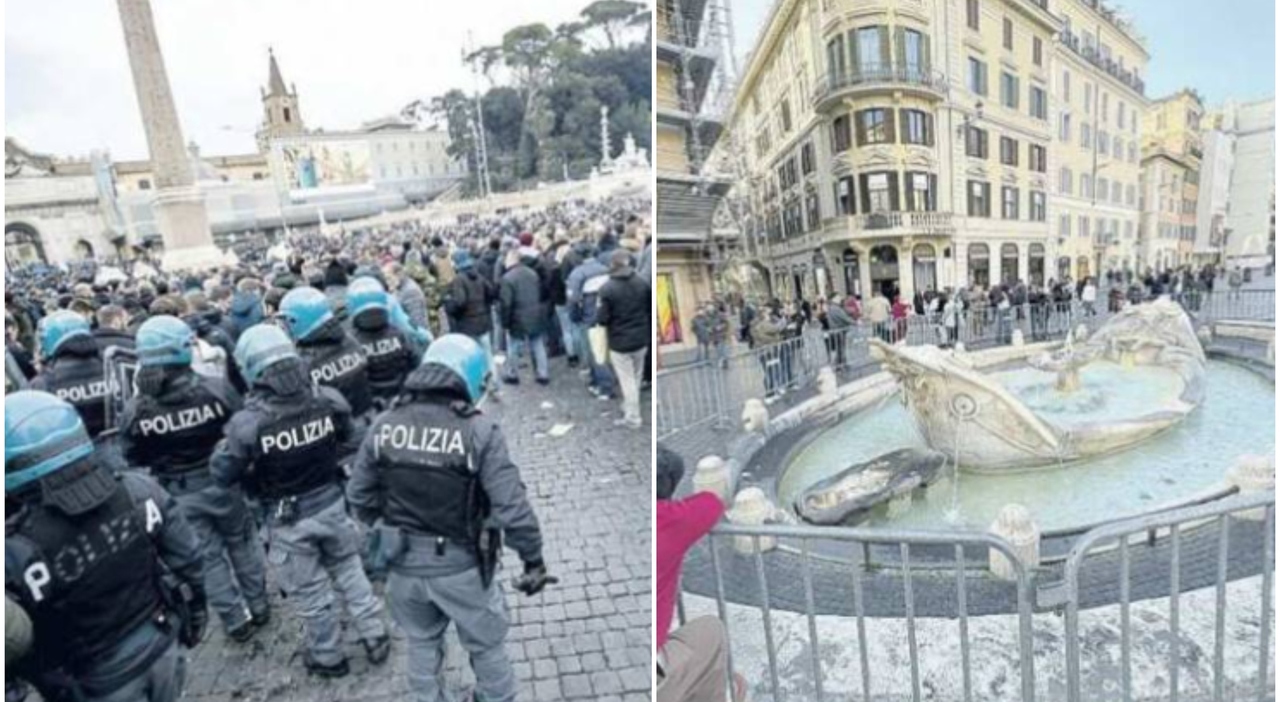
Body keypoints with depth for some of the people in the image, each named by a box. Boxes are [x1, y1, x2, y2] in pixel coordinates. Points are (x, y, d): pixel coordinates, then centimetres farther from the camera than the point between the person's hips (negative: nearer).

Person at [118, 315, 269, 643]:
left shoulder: (135, 410, -18)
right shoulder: (215, 389, -23)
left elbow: (133, 458, -3)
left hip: (178, 493, 1)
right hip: (221, 481, 0)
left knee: (208, 555, 16)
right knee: (241, 543, 20)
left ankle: (235, 620, 27)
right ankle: (259, 607, 34)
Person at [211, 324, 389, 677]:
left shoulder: (248, 422, -24)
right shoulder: (329, 399, -15)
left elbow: (223, 474, -9)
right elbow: (351, 444, 0)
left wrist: (223, 447, 9)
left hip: (288, 519, -2)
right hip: (331, 502, 3)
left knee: (310, 592, 17)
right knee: (349, 571, 24)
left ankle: (328, 657, 37)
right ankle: (375, 637, 35)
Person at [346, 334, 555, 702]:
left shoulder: (384, 425, -7)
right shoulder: (479, 430, -20)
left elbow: (358, 494, 3)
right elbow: (512, 506, -20)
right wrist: (533, 560, -7)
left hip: (404, 563, 4)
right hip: (460, 566, -4)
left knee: (421, 643, 27)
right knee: (486, 646, 20)